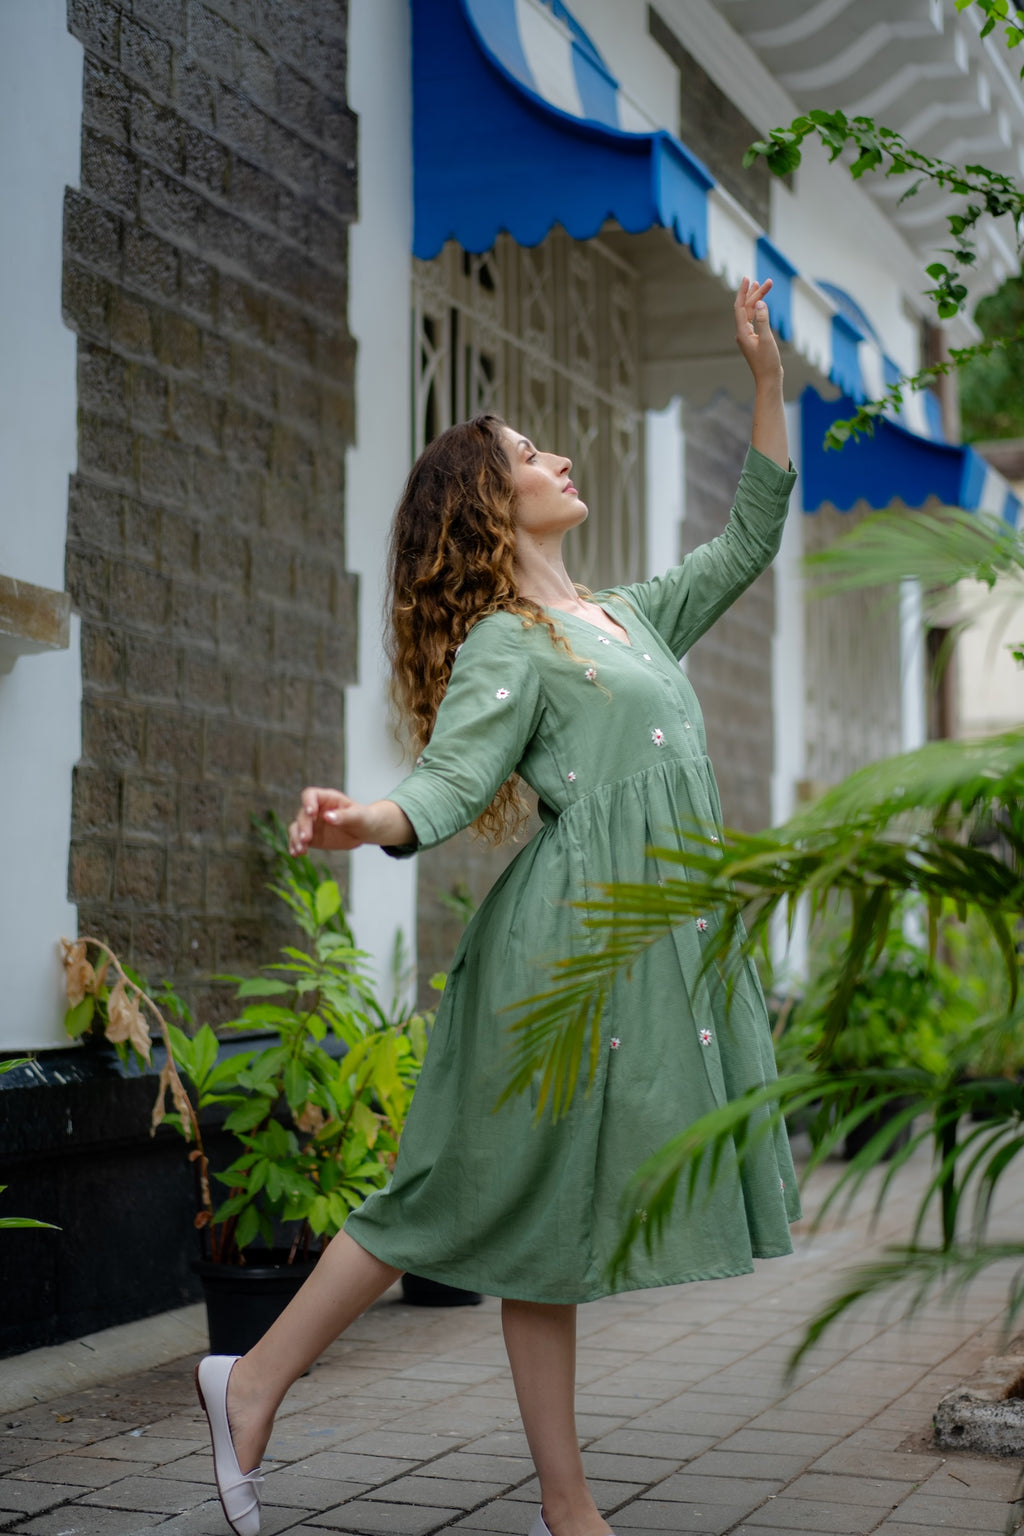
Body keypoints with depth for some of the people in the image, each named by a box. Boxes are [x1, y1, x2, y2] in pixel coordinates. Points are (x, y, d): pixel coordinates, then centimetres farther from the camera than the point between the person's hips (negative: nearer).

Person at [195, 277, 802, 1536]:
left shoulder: (631, 617, 20)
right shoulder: (504, 644, -5)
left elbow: (751, 539, 28)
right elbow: (452, 776, -18)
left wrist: (766, 379, 23)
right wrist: (369, 822, -41)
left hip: (658, 936, 7)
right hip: (577, 930, -7)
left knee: (548, 1210, 8)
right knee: (494, 1192, -5)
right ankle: (254, 1382, 5)